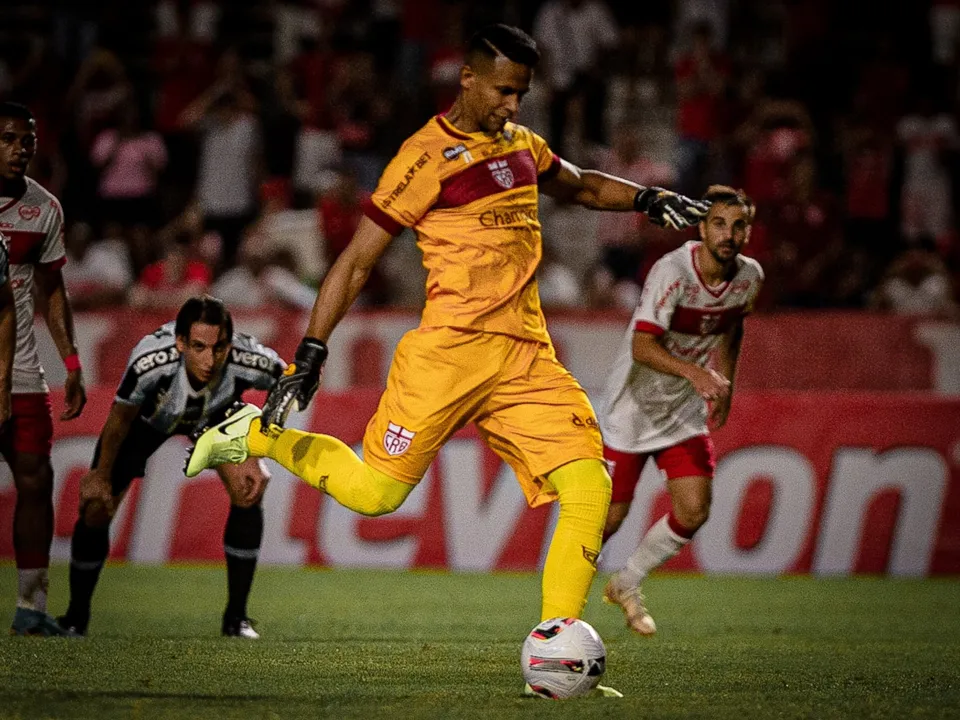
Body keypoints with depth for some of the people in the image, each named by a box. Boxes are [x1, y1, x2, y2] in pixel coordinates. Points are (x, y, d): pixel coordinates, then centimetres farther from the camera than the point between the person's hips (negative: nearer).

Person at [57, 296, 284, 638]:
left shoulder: (250, 362, -41)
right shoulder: (149, 363, -45)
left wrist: (256, 457, -15)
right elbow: (120, 418, -22)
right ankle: (76, 617, 19)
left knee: (249, 492, -19)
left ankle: (236, 617, -3)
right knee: (96, 508, -6)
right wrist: (102, 475, -7)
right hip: (148, 415, -1)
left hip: (217, 415, 1)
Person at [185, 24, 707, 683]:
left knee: (590, 487, -10)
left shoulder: (520, 144, 16)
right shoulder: (429, 156, -6)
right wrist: (310, 355, -11)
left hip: (527, 355, 6)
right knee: (375, 492, -8)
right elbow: (357, 262, -5)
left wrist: (648, 199, 21)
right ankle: (258, 435, 19)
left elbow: (580, 186, 39)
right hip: (450, 349, -6)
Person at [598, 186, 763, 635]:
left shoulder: (750, 277, -5)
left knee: (694, 513, -4)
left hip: (686, 411, 6)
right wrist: (693, 371, -48)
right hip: (632, 408, -5)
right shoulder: (671, 272, -26)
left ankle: (626, 586, 20)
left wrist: (725, 382, 18)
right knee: (609, 517, -3)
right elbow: (642, 346, -34)